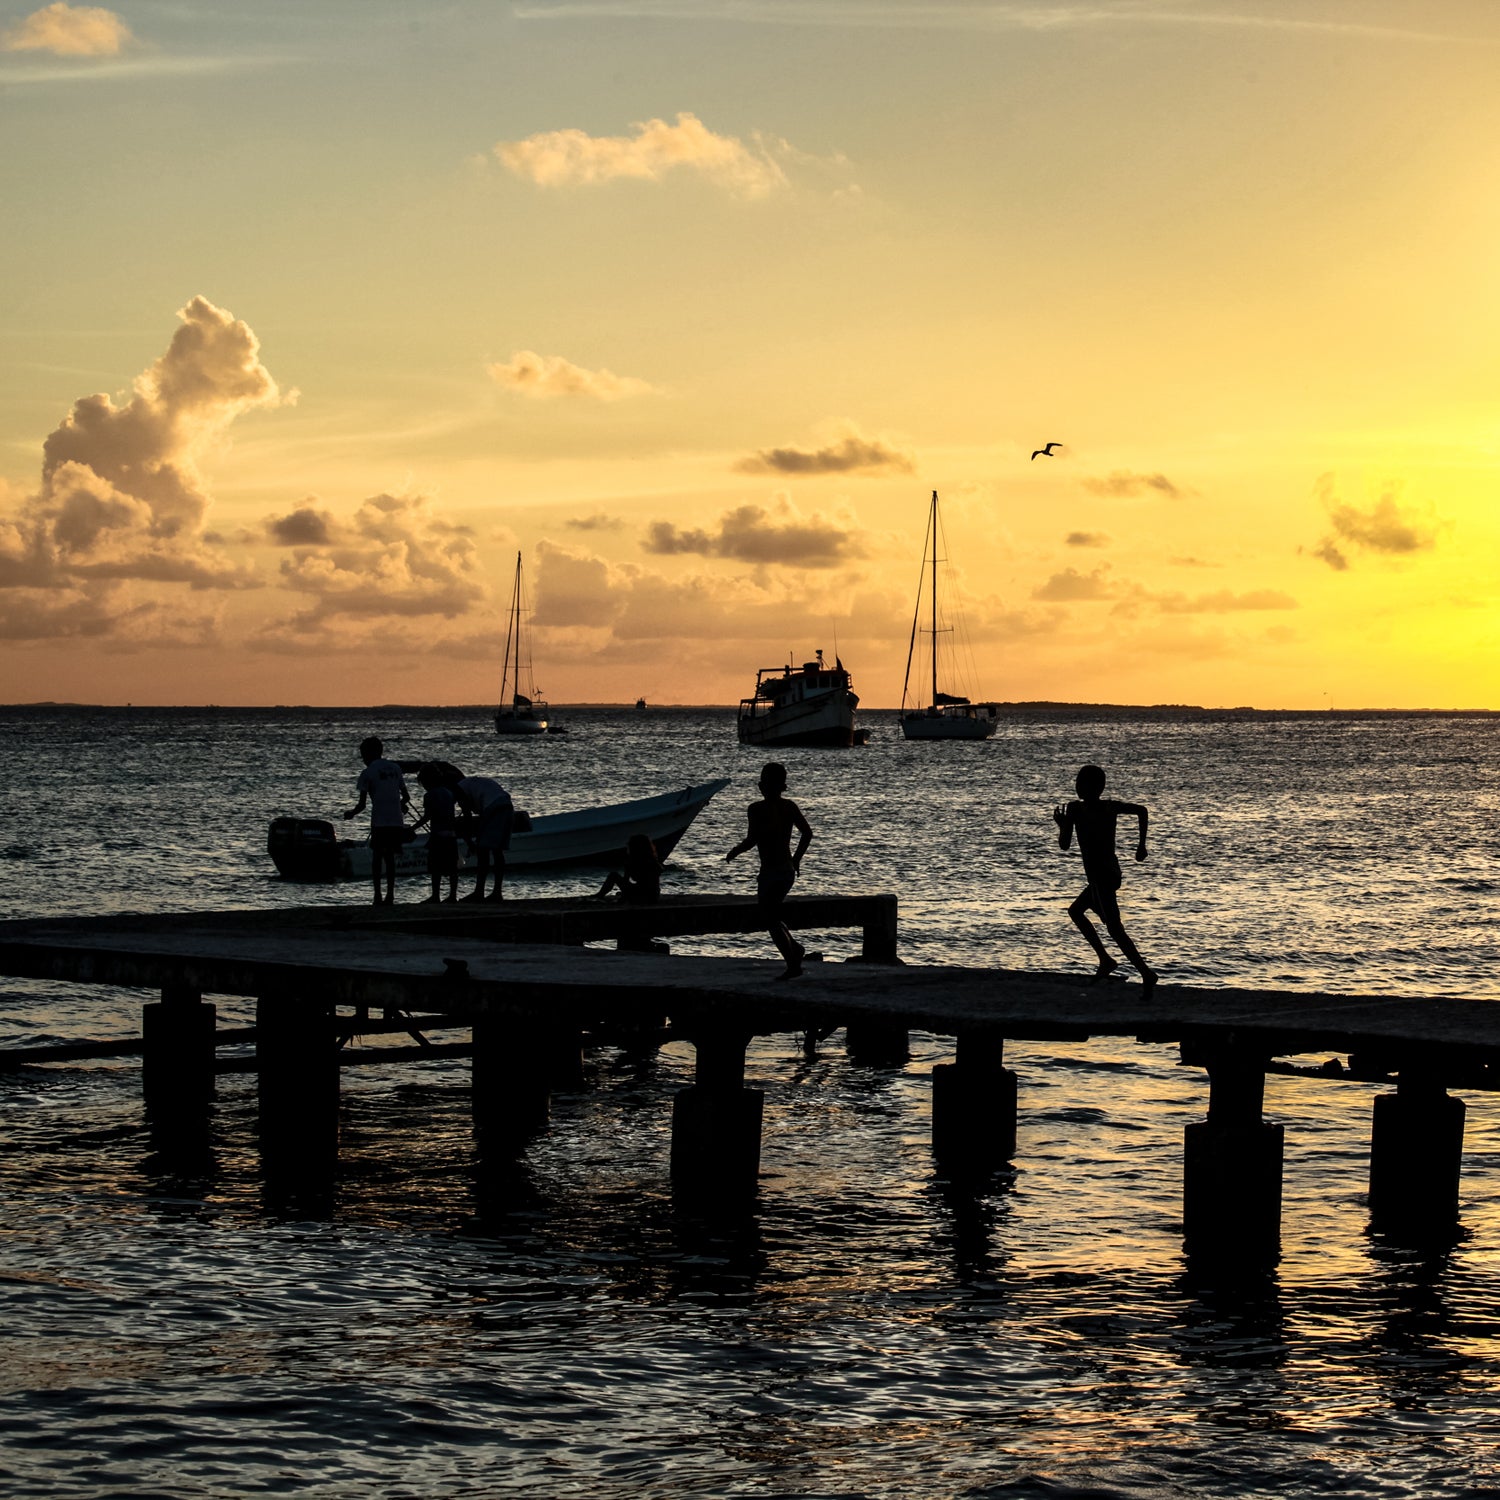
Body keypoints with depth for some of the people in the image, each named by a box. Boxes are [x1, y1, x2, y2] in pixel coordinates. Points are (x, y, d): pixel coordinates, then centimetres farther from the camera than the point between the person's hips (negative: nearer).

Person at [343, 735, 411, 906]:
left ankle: (378, 895, -3)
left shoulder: (367, 773, -2)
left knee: (377, 857, 4)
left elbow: (362, 804, -3)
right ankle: (390, 895, 6)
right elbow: (406, 797, 16)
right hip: (397, 821, 4)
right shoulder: (395, 768, 13)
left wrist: (351, 814, 15)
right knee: (390, 857, 11)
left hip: (379, 821, -4)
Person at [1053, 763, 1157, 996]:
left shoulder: (1076, 809, -10)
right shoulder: (1110, 807, 9)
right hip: (1112, 871, 9)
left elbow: (1064, 845, -10)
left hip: (1099, 878, -9)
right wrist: (1141, 844, 19)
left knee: (1115, 929, -13)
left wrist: (1061, 824, 10)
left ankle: (1146, 973, -25)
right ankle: (1105, 960, 21)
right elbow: (1141, 811, 16)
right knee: (1075, 911, 26)